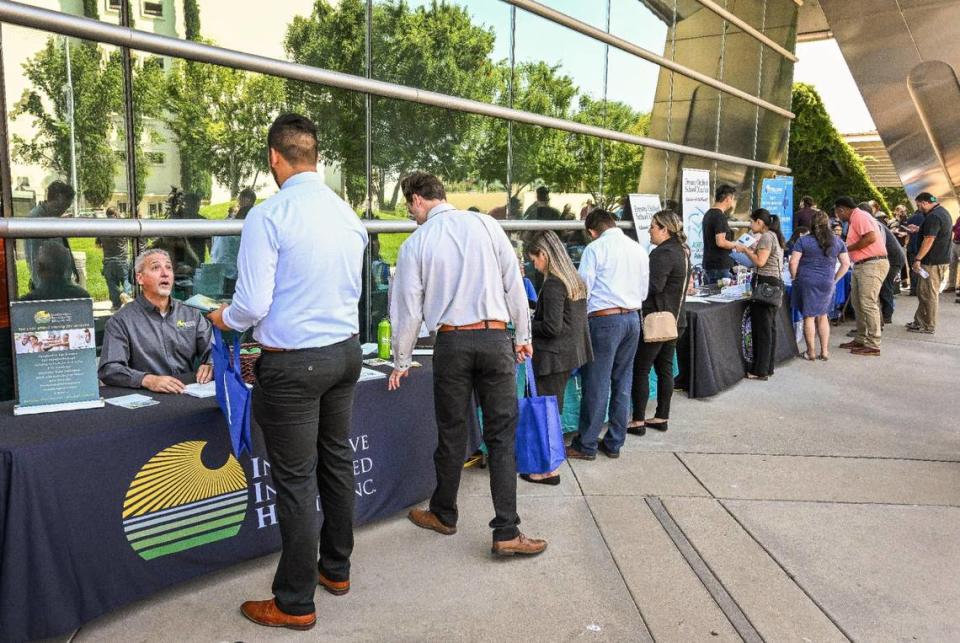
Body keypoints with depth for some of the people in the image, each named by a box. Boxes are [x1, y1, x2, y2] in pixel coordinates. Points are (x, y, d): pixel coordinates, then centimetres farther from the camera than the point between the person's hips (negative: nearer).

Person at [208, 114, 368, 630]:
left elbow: (252, 305, -16)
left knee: (296, 480, 3)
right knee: (336, 462, 19)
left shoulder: (269, 215, -16)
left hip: (293, 364, -7)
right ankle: (336, 568, 37)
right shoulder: (348, 214, 4)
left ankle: (295, 603, 18)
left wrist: (225, 318, 6)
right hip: (345, 352, 7)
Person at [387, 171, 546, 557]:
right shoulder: (486, 225, 1)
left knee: (451, 434, 14)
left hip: (451, 342, 0)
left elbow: (408, 309, 4)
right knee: (501, 435, 4)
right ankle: (506, 534, 5)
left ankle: (443, 515, 31)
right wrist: (523, 336, 13)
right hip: (495, 338, 0)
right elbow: (513, 283, 3)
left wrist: (401, 363, 16)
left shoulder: (416, 243, 1)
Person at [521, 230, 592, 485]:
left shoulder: (553, 284, -19)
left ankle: (548, 470, 8)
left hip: (552, 356, -9)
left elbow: (552, 327, -22)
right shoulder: (575, 280, 9)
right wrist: (537, 318, 15)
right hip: (570, 353, 9)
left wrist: (527, 325, -7)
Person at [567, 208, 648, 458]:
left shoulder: (595, 249, -6)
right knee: (622, 382, 12)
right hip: (632, 317, 6)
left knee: (596, 384, 0)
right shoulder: (639, 249, 11)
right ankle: (614, 442, 20)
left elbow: (583, 289, -7)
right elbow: (643, 292, 16)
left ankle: (586, 445, 8)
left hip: (604, 318, -6)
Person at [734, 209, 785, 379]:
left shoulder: (766, 237, -12)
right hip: (776, 282, 10)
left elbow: (760, 262, -19)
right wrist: (752, 250, 15)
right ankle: (768, 367, 19)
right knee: (770, 326, 13)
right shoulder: (775, 236, 18)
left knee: (762, 328, -6)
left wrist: (745, 249, -8)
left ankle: (760, 371, -3)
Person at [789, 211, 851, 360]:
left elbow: (793, 262, -11)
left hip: (806, 282, -3)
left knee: (809, 317, 4)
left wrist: (795, 278, 3)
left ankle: (811, 352, 8)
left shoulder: (803, 240, -6)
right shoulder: (838, 241, 5)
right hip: (827, 284, 3)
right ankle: (825, 352, 16)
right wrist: (835, 279, 12)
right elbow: (846, 264, 5)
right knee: (822, 316, 15)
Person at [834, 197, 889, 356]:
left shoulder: (859, 216, -12)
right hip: (861, 265, 11)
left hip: (872, 264, -11)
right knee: (857, 302, 15)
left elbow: (871, 237, -25)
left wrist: (849, 248, -16)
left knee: (868, 304, -10)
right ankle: (860, 339, 25)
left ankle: (873, 346, -6)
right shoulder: (855, 219, 19)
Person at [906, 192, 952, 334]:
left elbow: (929, 240, -24)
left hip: (933, 262, -10)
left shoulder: (933, 217, -19)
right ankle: (919, 321, 22)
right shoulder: (943, 212, 15)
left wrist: (918, 259, -22)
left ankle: (929, 326, 2)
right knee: (923, 292, 16)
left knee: (929, 294, -4)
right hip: (943, 258, 10)